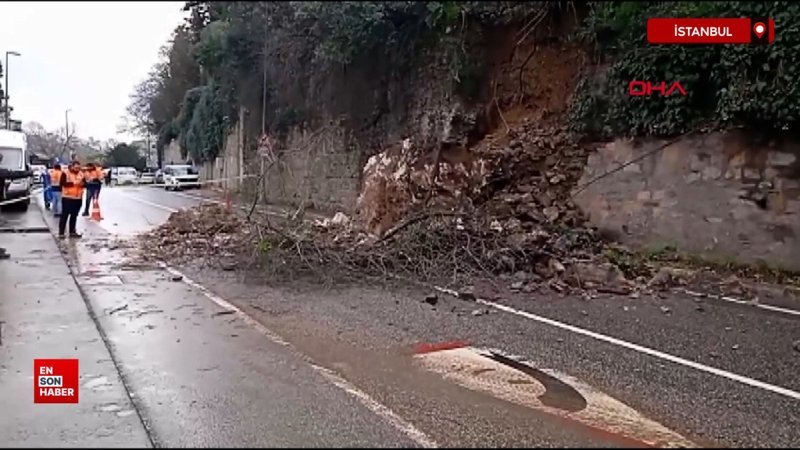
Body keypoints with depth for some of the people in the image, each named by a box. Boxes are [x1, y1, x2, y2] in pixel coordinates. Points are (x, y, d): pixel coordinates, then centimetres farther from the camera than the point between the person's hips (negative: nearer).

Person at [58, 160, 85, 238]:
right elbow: (62, 183, -16)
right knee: (64, 215, -4)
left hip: (78, 198, 5)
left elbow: (85, 184, 9)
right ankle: (61, 232, -1)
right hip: (67, 197, -5)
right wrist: (73, 183, -21)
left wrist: (82, 184, -14)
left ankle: (72, 232, 18)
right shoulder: (65, 173, -5)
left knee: (74, 215, 10)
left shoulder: (81, 174, 10)